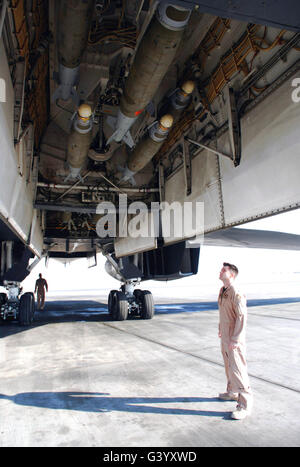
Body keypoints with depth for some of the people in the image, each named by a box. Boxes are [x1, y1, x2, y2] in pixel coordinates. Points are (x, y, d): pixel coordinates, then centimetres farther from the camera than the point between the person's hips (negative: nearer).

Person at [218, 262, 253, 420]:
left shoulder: (236, 294, -22)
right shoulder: (223, 291, 8)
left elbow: (242, 316, -23)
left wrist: (235, 339, -23)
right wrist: (220, 329, 24)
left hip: (234, 339, -9)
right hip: (225, 337, 10)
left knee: (237, 369, -5)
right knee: (229, 366, 22)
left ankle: (245, 404, 7)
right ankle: (233, 392, 40)